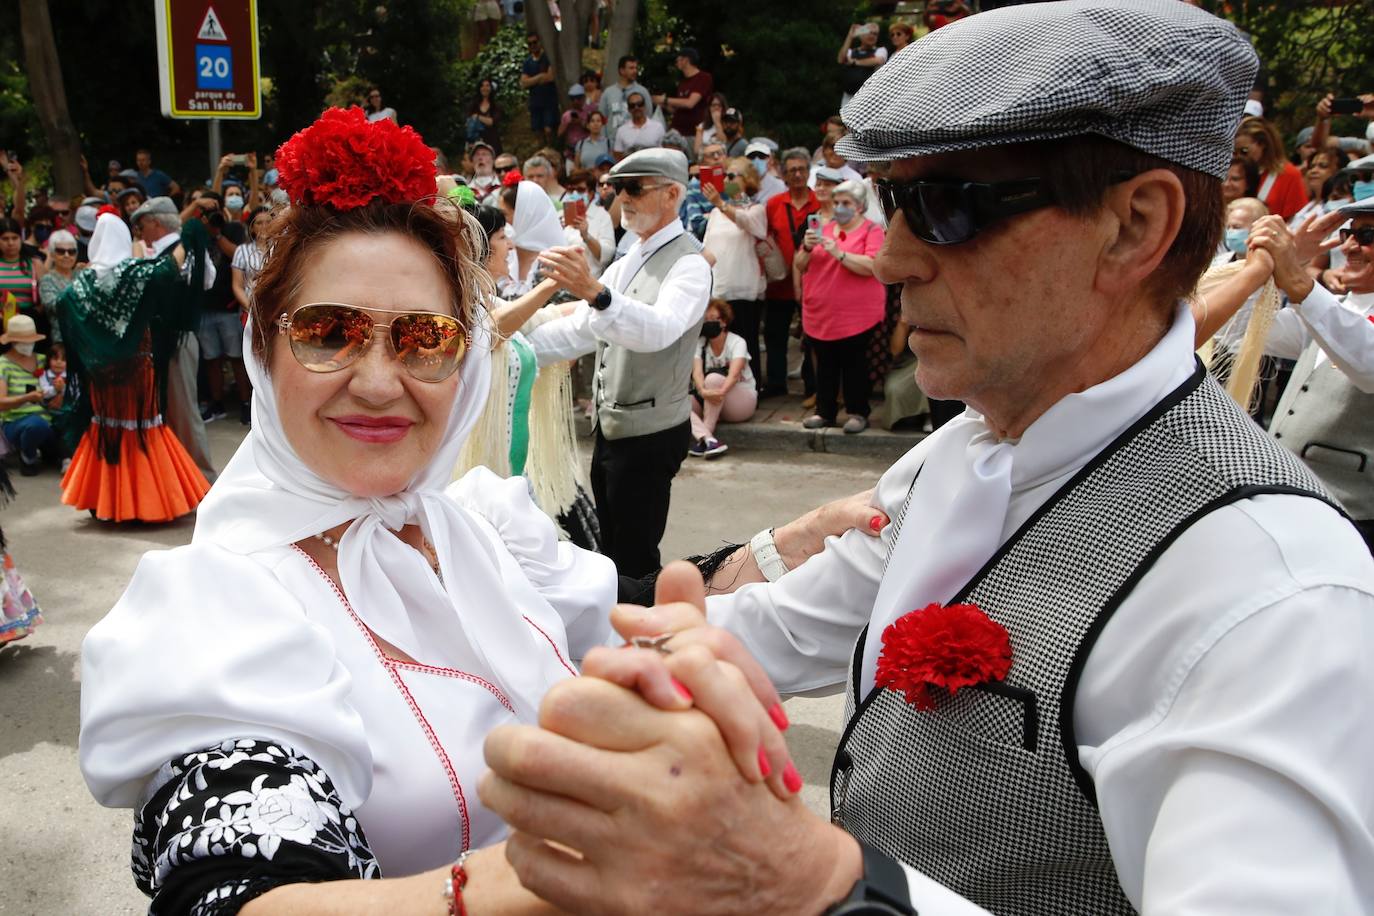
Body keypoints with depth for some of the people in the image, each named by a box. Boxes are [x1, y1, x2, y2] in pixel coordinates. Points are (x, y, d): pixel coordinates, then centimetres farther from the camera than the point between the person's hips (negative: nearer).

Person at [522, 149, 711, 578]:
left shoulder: (688, 265, -16)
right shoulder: (630, 260, 13)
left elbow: (660, 329, -36)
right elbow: (581, 328, 14)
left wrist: (595, 292, -52)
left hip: (648, 434, -9)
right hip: (609, 426, 9)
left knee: (635, 564, -2)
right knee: (612, 554, 18)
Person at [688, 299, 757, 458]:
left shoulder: (737, 342, -12)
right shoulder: (700, 343, -3)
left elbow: (734, 374, -29)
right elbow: (697, 372, -20)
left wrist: (721, 392, -51)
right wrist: (703, 391, -43)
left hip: (742, 402, -4)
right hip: (709, 402, 4)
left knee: (714, 377, -33)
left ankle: (703, 439, -31)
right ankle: (709, 440, -42)